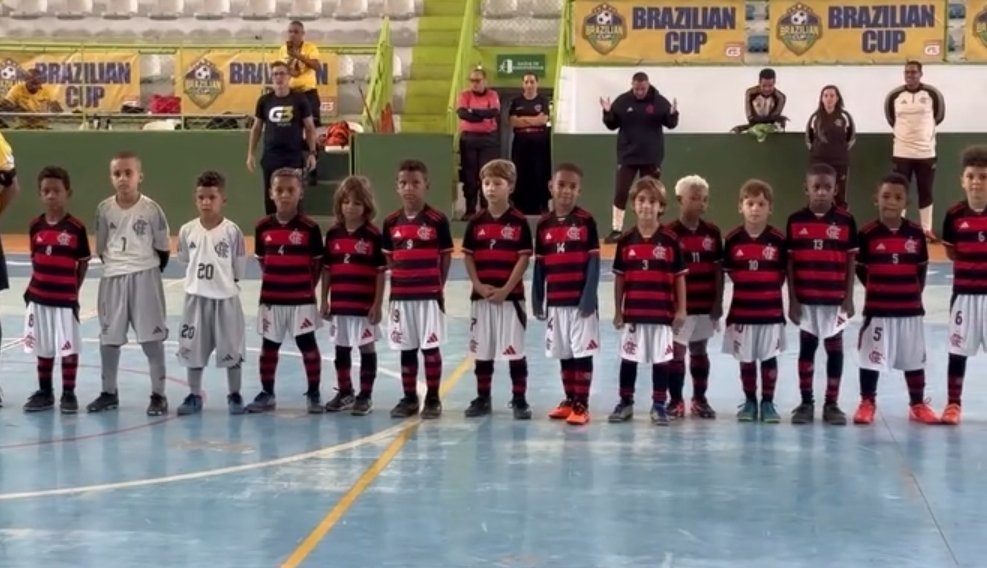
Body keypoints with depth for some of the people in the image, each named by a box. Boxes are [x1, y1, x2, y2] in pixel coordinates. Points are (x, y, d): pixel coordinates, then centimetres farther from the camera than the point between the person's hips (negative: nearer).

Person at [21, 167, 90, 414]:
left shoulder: (76, 228, -9)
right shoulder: (36, 226, 2)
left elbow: (83, 262, -2)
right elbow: (35, 259, 11)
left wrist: (74, 290, -3)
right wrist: (38, 285, 3)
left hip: (65, 298, -4)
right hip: (38, 297, 4)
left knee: (68, 347, 2)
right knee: (43, 347, 13)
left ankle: (68, 394, 12)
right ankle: (45, 392, 24)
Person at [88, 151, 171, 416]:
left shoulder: (151, 209, -8)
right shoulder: (104, 209, 0)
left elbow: (164, 248, 0)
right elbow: (101, 248, 9)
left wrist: (148, 271, 3)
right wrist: (115, 266, 5)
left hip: (144, 278, -3)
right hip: (113, 278, 3)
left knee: (152, 338, 0)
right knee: (108, 338, 10)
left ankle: (158, 395, 8)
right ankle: (109, 393, 23)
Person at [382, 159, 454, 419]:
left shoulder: (437, 220, -6)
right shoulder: (391, 222, 4)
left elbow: (446, 256, -1)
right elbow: (389, 258, 12)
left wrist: (438, 287, -2)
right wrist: (398, 283, 2)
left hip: (429, 295, -4)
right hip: (401, 296, 4)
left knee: (430, 347, 2)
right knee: (406, 349, 11)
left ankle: (433, 399, 11)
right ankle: (409, 399, 20)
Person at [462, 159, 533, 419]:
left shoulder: (519, 222, -4)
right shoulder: (476, 222, 5)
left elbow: (524, 258, -7)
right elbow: (468, 257, 6)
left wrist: (506, 289, -13)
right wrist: (479, 286, -8)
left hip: (510, 296, -3)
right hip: (481, 296, 3)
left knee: (515, 349, -1)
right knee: (482, 350, 10)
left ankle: (519, 400, 7)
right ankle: (482, 398, 20)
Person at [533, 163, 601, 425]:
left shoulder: (586, 221, -5)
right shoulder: (544, 224, 5)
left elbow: (594, 261, -7)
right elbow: (539, 265, 9)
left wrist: (589, 296, -14)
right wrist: (537, 299, 6)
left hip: (580, 299, -4)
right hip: (555, 301, 4)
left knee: (583, 352, -1)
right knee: (564, 353, 12)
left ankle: (582, 404, 4)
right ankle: (569, 400, 23)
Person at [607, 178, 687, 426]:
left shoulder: (670, 240, -4)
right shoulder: (626, 240, 1)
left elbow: (679, 277, 0)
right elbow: (619, 278, 6)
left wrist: (681, 310, -2)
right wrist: (618, 311, 5)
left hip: (662, 313, -2)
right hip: (633, 312, 2)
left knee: (661, 359, 5)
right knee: (628, 358, 9)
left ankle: (659, 405, 15)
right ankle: (625, 403, 21)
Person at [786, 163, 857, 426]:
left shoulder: (846, 220, -3)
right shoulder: (796, 220, -2)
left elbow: (851, 261, 1)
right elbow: (790, 262, 0)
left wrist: (849, 297, -2)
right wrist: (792, 299, -2)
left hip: (835, 299, 0)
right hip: (806, 299, 1)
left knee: (835, 349, 5)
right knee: (806, 347, 9)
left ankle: (832, 404, 13)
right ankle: (806, 402, 18)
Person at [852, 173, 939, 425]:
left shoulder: (916, 233, -1)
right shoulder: (867, 233, -8)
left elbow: (922, 268, 8)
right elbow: (860, 269, -1)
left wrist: (913, 291, 2)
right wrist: (877, 289, -2)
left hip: (910, 309, 2)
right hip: (878, 309, -2)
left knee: (915, 358, 11)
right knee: (871, 357, 4)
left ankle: (918, 405, 24)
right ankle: (867, 403, 19)